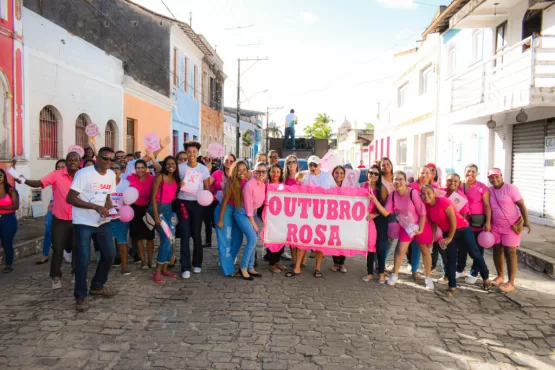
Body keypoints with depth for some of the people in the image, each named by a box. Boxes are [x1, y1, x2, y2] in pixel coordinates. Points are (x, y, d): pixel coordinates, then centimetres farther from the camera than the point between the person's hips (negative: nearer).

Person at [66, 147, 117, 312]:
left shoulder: (111, 175, 3)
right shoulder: (84, 174, -17)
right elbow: (70, 198, -20)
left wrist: (109, 209, -6)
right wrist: (96, 207, -27)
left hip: (102, 222, 7)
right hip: (83, 223, -6)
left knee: (110, 254, 11)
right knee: (82, 260, -5)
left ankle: (97, 286, 31)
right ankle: (80, 296, 11)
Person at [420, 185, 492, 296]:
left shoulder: (443, 201, -24)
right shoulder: (427, 206, -6)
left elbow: (453, 220, -21)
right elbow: (434, 222, 8)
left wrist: (450, 238, -15)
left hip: (462, 229, -5)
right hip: (447, 233, 6)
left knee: (474, 253, 7)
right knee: (450, 259, 5)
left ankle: (486, 278, 26)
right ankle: (452, 286, 12)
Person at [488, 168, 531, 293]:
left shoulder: (510, 188, -12)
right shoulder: (488, 191, 3)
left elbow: (521, 205, -13)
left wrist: (526, 221, -21)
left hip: (512, 225, -5)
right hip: (496, 226, 5)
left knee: (510, 252, -6)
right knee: (497, 250, 10)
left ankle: (511, 283, -2)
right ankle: (500, 276, 28)